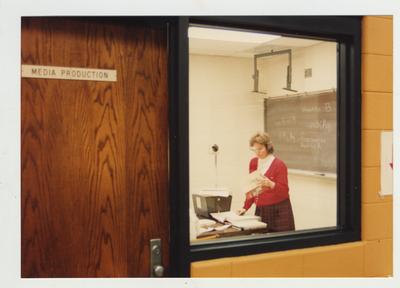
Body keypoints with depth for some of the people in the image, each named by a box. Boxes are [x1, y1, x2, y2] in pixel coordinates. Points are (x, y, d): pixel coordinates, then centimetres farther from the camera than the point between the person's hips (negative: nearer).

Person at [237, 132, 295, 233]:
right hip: (260, 210, 5)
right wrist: (245, 207, 7)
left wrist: (270, 184, -30)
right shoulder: (253, 163, 7)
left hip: (278, 211, -5)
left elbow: (284, 191, -13)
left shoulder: (279, 164, -10)